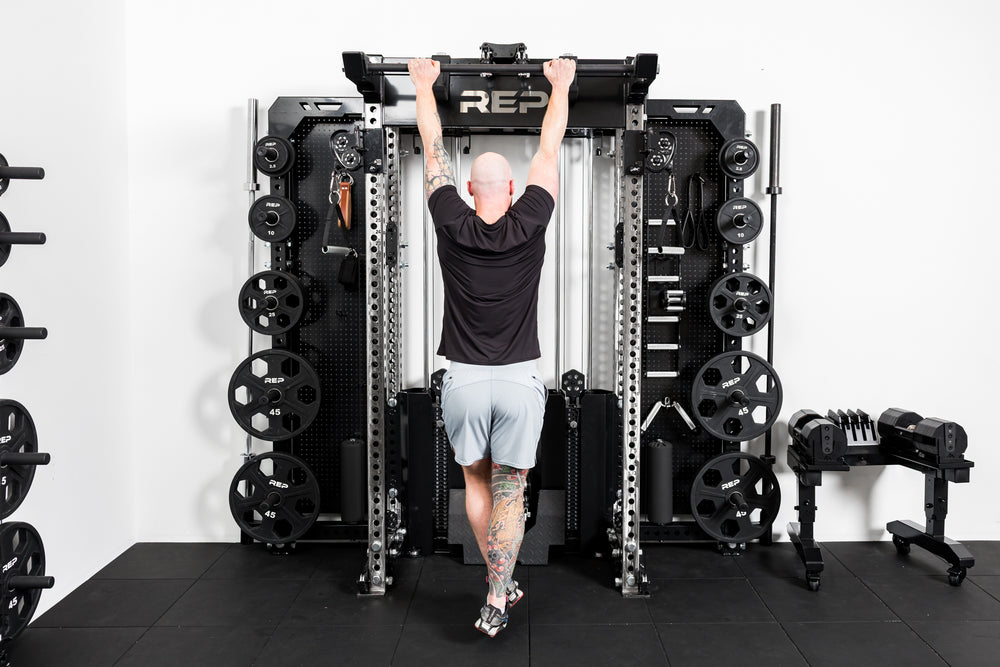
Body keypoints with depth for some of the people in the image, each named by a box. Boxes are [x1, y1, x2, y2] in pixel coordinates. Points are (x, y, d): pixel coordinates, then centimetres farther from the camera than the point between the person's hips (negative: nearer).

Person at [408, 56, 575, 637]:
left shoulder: (452, 227, -5)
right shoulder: (529, 226, -6)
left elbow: (434, 150, 7)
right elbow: (549, 152, 6)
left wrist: (424, 83, 19)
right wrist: (560, 85, 18)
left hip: (464, 380, 1)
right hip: (521, 381, -1)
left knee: (477, 480, 18)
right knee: (510, 489, 7)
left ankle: (500, 584, 26)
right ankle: (497, 600, 4)